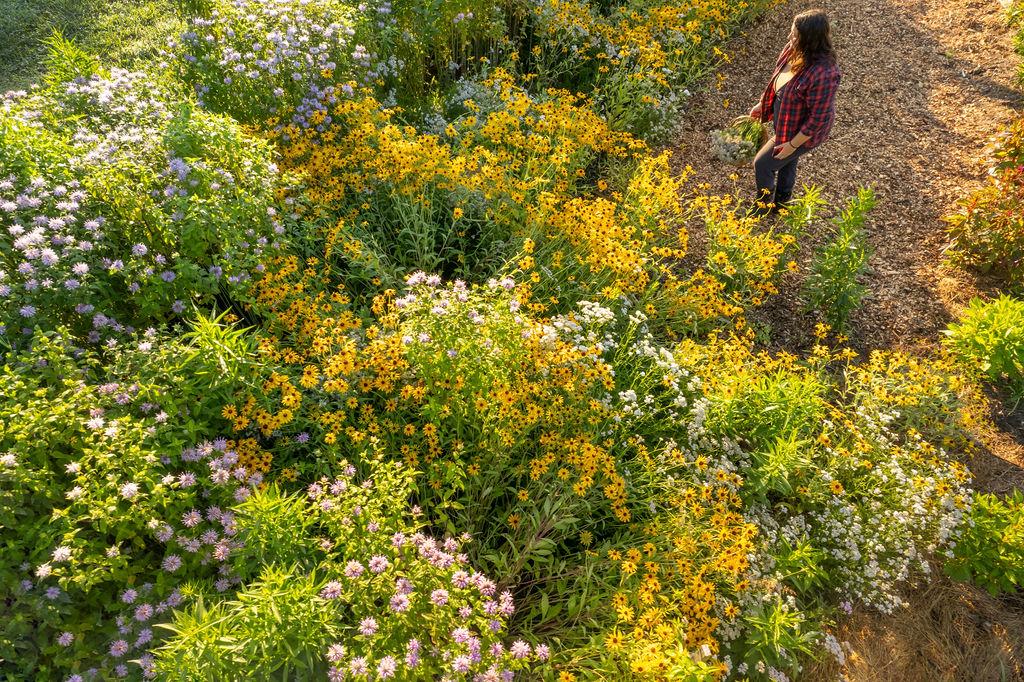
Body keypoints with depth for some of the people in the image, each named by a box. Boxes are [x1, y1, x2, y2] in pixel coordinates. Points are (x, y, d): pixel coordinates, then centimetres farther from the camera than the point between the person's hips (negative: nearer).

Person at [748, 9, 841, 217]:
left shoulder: (823, 75, -39)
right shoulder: (795, 49, -15)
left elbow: (818, 120, -30)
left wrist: (792, 145, -22)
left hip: (801, 132, -8)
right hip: (785, 120, 8)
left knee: (763, 164, 7)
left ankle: (763, 207, 35)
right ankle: (781, 203, 54)